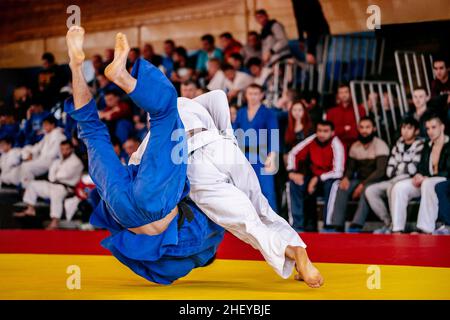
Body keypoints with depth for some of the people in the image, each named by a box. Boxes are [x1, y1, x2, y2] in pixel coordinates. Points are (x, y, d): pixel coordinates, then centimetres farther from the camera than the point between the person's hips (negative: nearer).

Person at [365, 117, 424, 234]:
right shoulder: (399, 145, 15)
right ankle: (388, 223, -7)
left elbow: (414, 168, -14)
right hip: (394, 181, 7)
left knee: (392, 188, -35)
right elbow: (390, 169, 13)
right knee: (370, 191, -10)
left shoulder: (420, 145, -4)